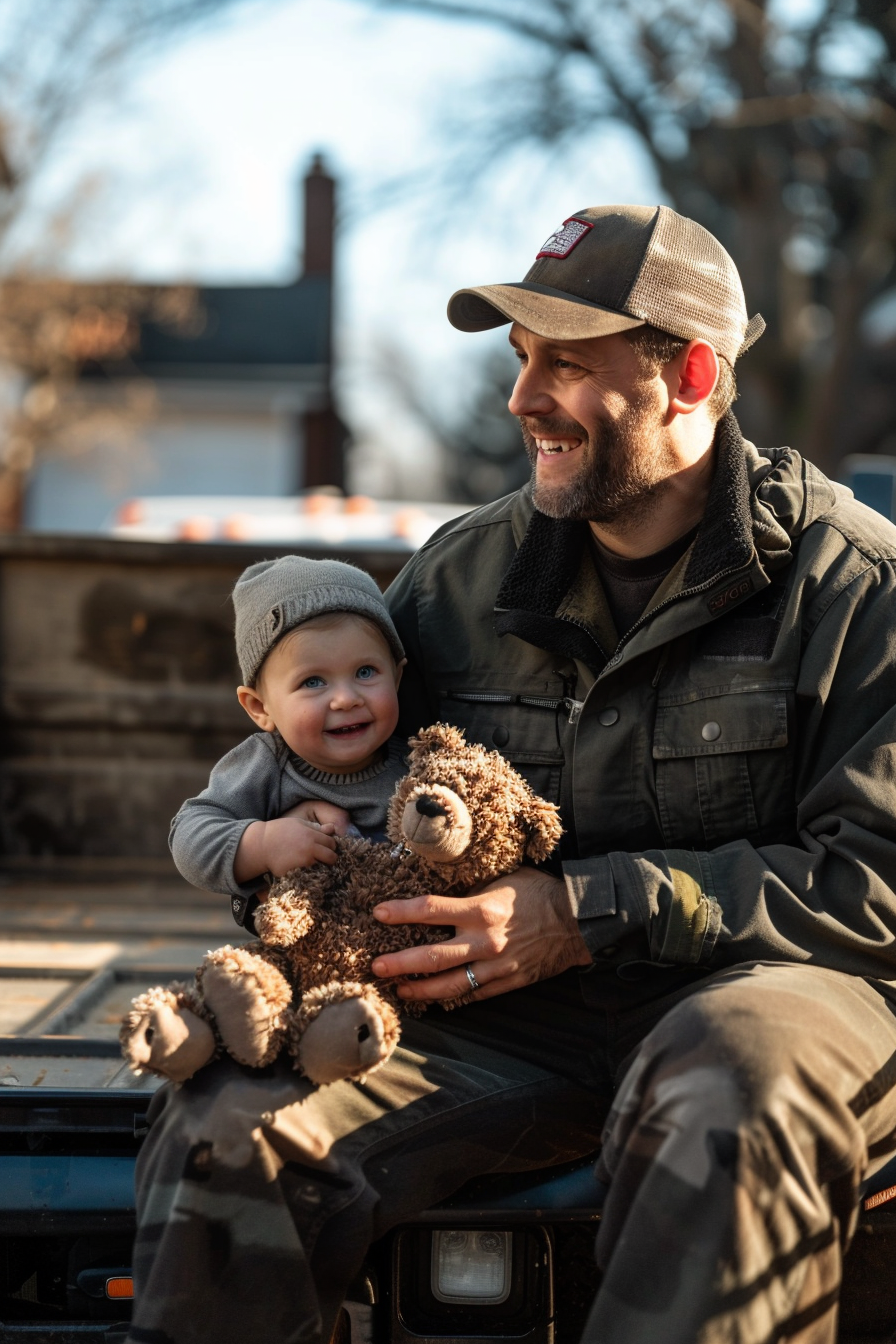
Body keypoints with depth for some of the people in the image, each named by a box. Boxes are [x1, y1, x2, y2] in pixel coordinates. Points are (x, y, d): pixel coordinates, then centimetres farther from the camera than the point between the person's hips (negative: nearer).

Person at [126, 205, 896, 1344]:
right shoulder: (462, 574, 11)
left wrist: (590, 913, -16)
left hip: (779, 979, -3)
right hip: (511, 1013, 4)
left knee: (731, 1100, -41)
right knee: (229, 1122, -20)